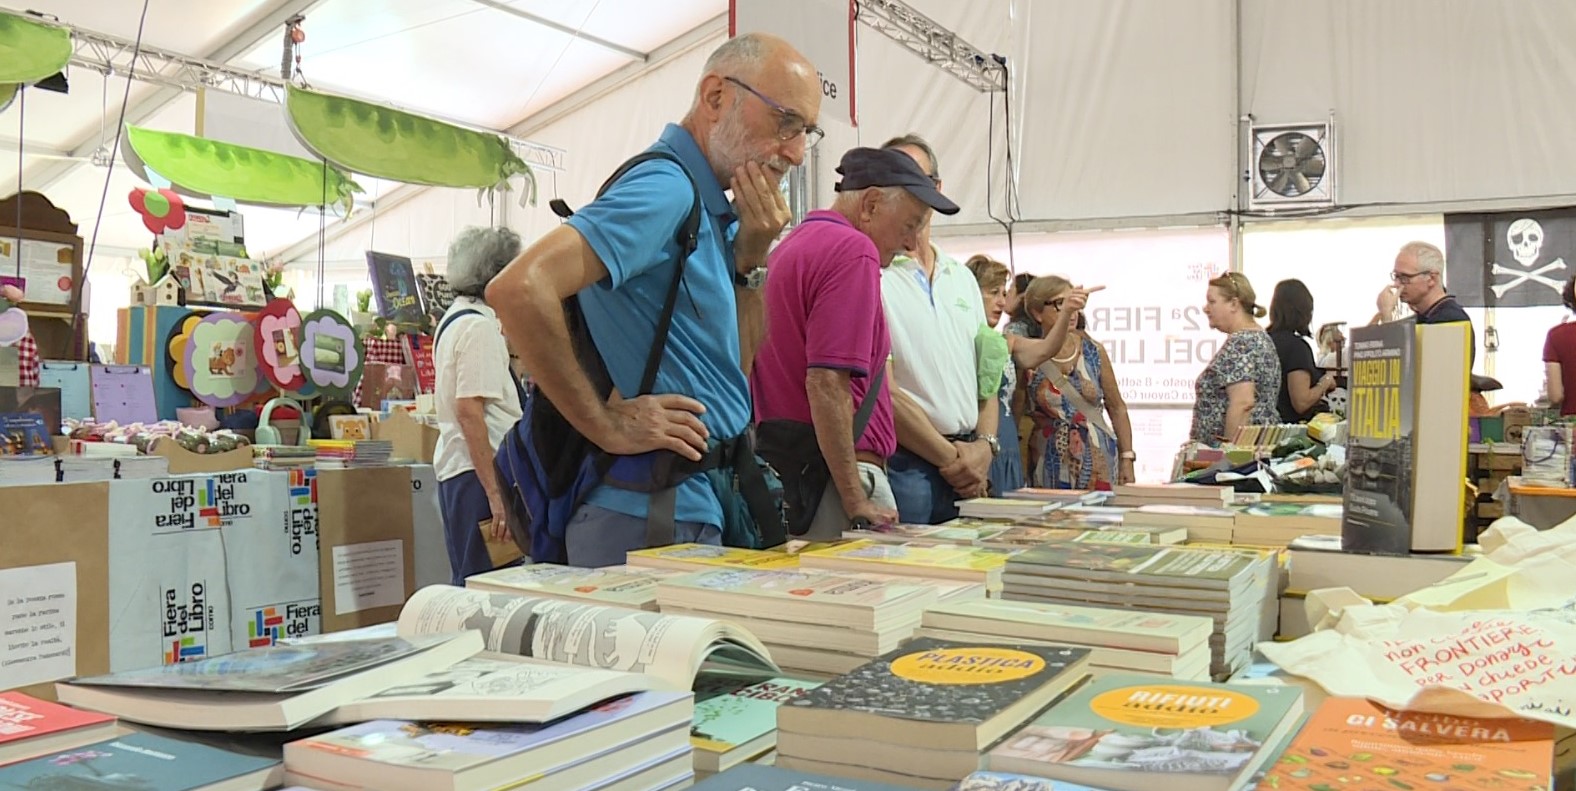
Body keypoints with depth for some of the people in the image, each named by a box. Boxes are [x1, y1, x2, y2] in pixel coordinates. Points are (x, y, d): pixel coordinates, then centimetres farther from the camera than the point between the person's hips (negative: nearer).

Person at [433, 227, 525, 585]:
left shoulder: (455, 317, 16)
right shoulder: (479, 325, -14)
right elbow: (469, 410, -22)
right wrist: (495, 493, -24)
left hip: (455, 464, 11)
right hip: (477, 473, -11)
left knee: (469, 583, 14)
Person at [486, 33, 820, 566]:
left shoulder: (714, 211, 12)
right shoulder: (666, 189, -16)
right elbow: (519, 288, -29)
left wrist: (750, 257, -1)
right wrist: (607, 426, -21)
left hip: (701, 507, 9)